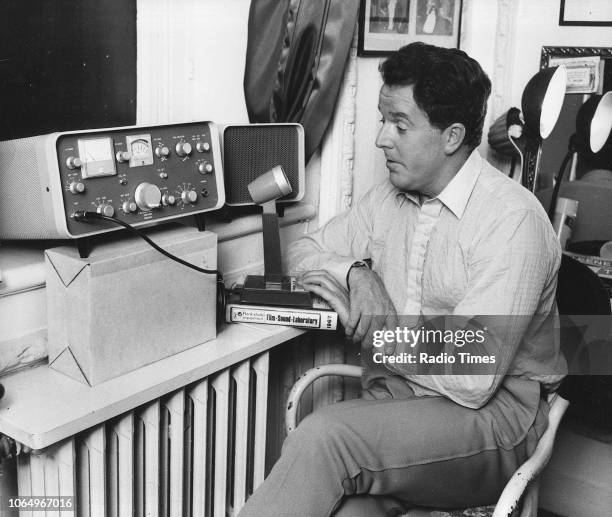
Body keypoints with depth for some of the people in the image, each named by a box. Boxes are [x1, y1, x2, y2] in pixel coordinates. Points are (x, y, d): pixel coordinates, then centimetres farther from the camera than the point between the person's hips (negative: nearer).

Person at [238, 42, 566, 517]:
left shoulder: (513, 220, -16)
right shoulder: (388, 198, 7)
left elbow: (471, 381, -21)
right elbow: (304, 251, 18)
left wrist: (362, 326, -11)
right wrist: (354, 273, -5)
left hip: (491, 413, -5)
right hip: (392, 396, 5)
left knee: (325, 437, -31)